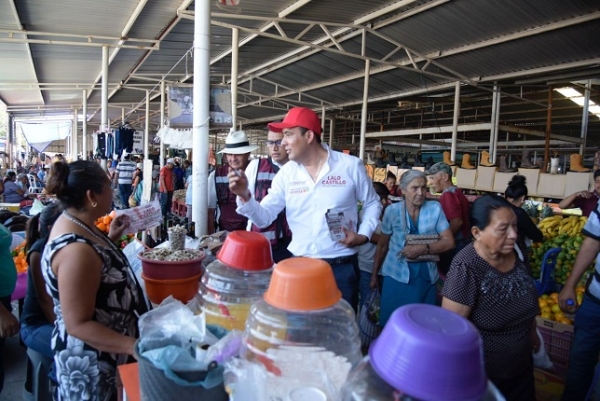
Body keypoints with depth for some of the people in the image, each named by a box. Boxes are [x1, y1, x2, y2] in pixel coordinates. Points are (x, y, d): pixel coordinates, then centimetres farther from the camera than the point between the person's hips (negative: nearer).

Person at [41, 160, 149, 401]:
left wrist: (111, 238, 8)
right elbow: (78, 325, -29)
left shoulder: (72, 223, -2)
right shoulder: (76, 250, -32)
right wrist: (135, 346, -31)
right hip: (90, 360, -9)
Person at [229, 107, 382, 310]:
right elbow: (264, 217, -4)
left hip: (342, 266, -2)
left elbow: (372, 203, 7)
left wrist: (364, 234, -8)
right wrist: (245, 196, -21)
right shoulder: (286, 173, 0)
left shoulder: (351, 166, -5)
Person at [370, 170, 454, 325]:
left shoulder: (435, 208, -1)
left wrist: (423, 249, -17)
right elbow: (382, 245, 4)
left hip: (426, 276, 1)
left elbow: (449, 242, -2)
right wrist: (374, 275, 6)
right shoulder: (392, 210, -3)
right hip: (397, 274, -1)